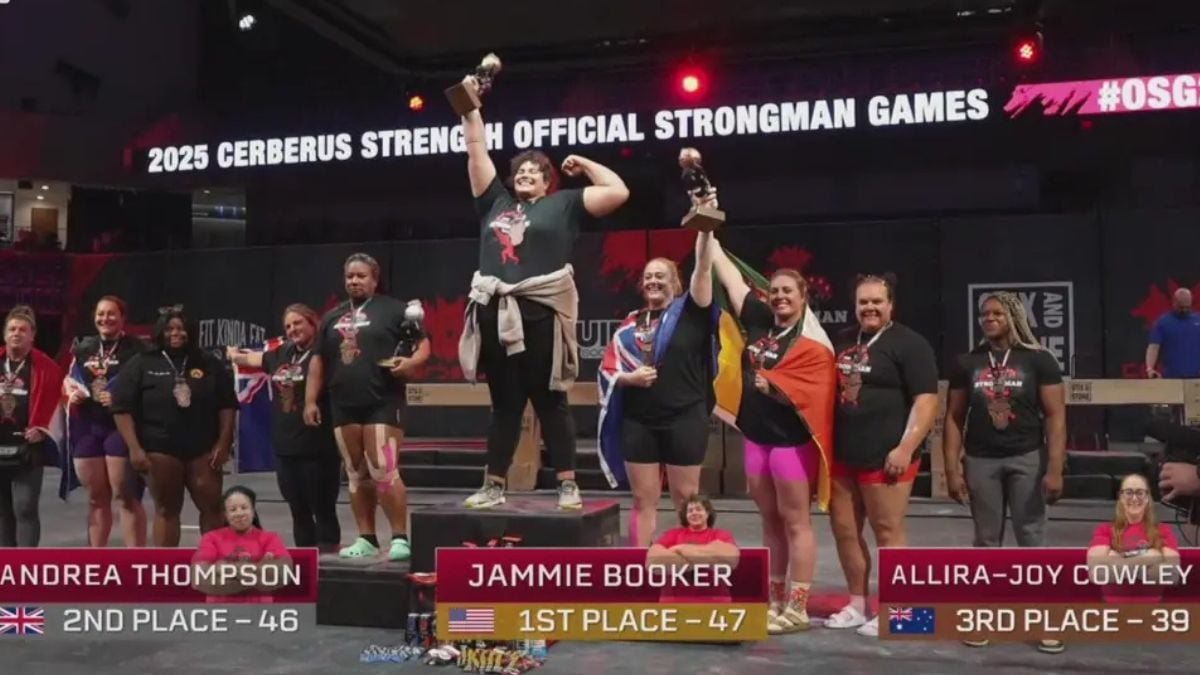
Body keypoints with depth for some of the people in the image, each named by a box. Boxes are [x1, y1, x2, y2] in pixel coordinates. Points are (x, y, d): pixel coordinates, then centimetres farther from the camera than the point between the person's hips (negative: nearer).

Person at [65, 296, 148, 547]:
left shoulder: (137, 349, -6)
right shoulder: (84, 348, 14)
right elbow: (69, 381, 23)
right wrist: (71, 393, 2)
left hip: (122, 429, -6)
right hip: (87, 429, 6)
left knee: (126, 497, -5)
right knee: (96, 498, 15)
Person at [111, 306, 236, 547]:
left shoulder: (209, 364, 7)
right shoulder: (141, 364, 1)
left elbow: (227, 405, 7)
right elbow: (122, 408, -3)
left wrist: (223, 443, -2)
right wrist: (134, 448, -11)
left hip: (203, 448, 2)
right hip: (160, 449, -2)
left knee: (212, 507, 3)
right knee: (166, 509, 5)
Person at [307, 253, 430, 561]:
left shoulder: (393, 309, 1)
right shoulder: (333, 317, 17)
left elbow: (424, 343, -1)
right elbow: (319, 360, 20)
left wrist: (412, 361, -21)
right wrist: (310, 400, 14)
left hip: (383, 403, -6)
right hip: (343, 406, 6)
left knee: (384, 471, -12)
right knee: (357, 475, 10)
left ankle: (400, 538, -3)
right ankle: (366, 539, 18)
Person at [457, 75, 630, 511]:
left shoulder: (563, 204, 9)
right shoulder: (496, 202, 18)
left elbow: (618, 192, 3)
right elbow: (476, 149, 21)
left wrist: (585, 165, 12)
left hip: (541, 314, -4)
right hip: (496, 313, 4)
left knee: (550, 403, 0)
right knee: (504, 405, 9)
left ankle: (568, 486, 6)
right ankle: (493, 487, 14)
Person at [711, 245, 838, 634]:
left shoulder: (813, 345, -9)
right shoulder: (760, 322, 7)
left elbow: (811, 393, -19)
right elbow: (731, 278, 13)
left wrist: (772, 384, -23)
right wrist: (709, 240, 17)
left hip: (792, 440, -6)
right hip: (756, 436, 6)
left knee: (795, 522, 1)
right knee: (771, 521, 13)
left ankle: (797, 610, 6)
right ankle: (775, 601, 22)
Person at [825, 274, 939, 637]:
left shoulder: (909, 344, -7)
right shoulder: (843, 341, 14)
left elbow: (926, 400, -13)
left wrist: (905, 449, -20)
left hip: (884, 457, -7)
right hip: (843, 455, 7)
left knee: (887, 531, -1)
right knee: (844, 529, 11)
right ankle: (858, 604, 24)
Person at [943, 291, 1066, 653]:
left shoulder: (1038, 360, -4)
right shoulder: (967, 363, 3)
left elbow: (1055, 416, -6)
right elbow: (954, 418, 5)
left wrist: (1054, 469, -12)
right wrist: (952, 469, -1)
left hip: (1027, 460, -2)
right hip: (980, 462, 2)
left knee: (1032, 540, 2)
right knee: (986, 542, 10)